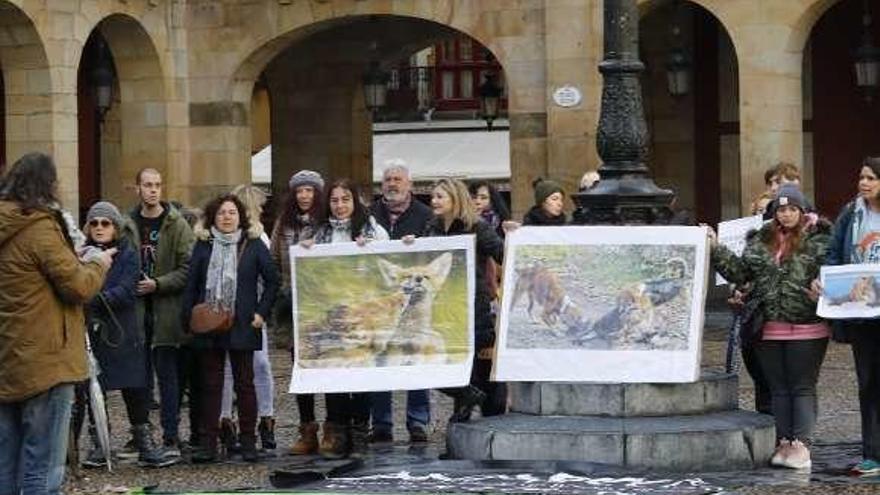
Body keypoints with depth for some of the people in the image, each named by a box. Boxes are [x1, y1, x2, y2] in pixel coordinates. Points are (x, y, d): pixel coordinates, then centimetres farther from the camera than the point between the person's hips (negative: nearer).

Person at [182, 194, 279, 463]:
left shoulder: (253, 245, 4)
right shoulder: (203, 247, 9)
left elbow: (273, 280, 5)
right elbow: (192, 284, 7)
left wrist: (262, 312, -3)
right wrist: (188, 317, -2)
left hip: (242, 327, -2)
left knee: (244, 384, 3)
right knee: (210, 385, 4)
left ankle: (248, 441, 8)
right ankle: (208, 442, 6)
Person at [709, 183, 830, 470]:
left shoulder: (818, 239, -1)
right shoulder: (760, 240, 11)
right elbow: (740, 272, 10)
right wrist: (716, 249, 2)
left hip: (807, 328, -4)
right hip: (769, 327, 4)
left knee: (803, 387, -1)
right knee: (779, 389, 9)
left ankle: (801, 444, -1)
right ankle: (784, 443, 15)